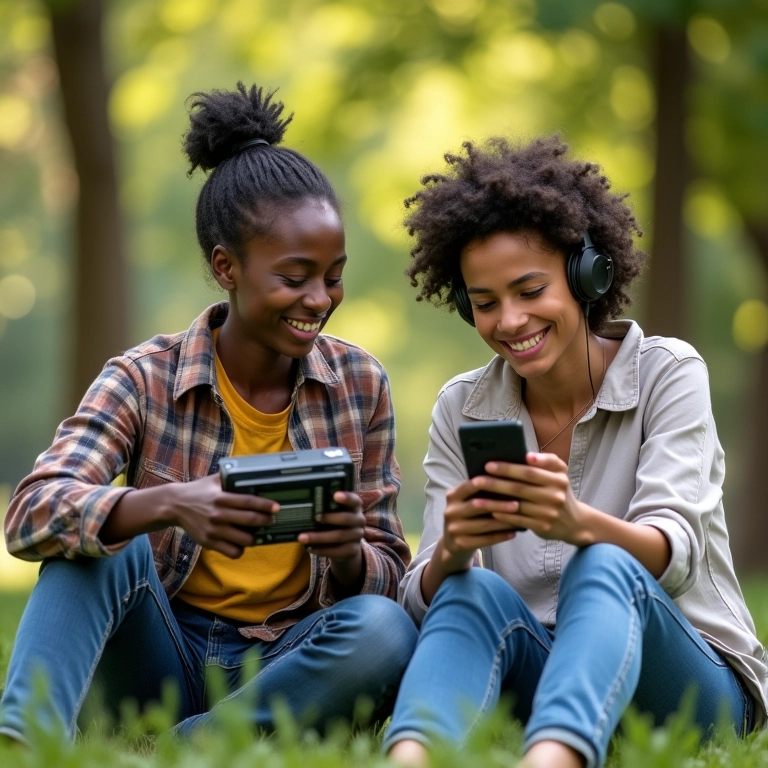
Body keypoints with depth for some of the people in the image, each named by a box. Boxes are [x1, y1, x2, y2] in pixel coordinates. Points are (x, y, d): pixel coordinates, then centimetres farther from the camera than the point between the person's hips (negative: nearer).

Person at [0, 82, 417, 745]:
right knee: (106, 538, -27)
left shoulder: (360, 384, 2)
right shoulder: (145, 380, -6)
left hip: (287, 672, 2)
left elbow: (388, 578, 4)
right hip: (161, 659, -1)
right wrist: (168, 504, -40)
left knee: (385, 630, -30)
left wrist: (349, 553, -22)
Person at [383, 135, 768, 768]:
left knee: (602, 568, -33)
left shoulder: (667, 373, -2)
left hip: (691, 685, -2)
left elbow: (674, 554, -18)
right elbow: (426, 603, -2)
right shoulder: (461, 410, 7)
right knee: (474, 591, -28)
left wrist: (577, 523, -40)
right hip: (534, 680, 3)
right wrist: (450, 551, -27)